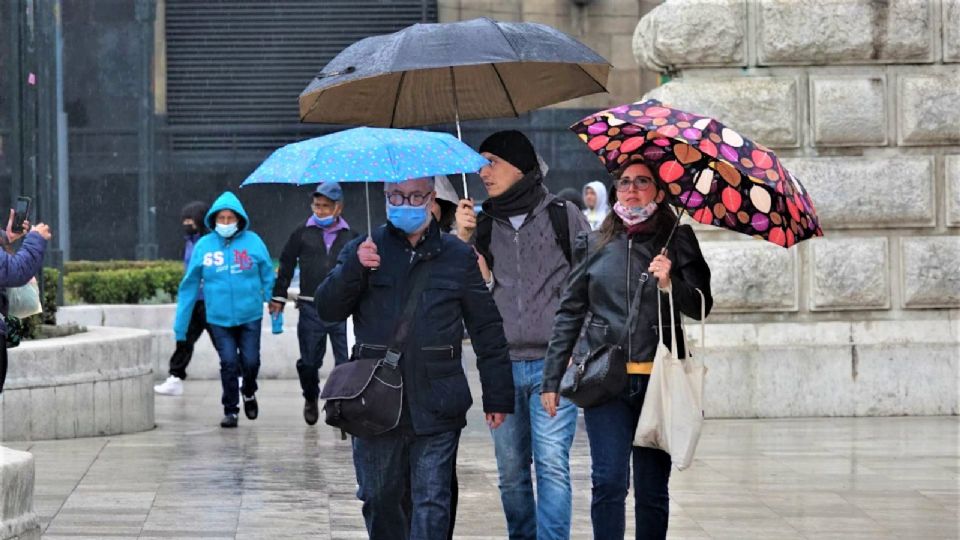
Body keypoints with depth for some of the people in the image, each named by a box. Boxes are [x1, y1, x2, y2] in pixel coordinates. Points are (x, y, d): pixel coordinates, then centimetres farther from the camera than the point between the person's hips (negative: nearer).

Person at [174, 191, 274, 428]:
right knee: (229, 363, -6)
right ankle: (230, 409, 11)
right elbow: (190, 286, 4)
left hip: (250, 316, 0)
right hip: (219, 318, 0)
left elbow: (268, 278, 2)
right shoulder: (204, 245, -1)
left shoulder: (253, 241, -3)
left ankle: (249, 393, 32)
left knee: (250, 361, 0)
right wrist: (180, 324, 4)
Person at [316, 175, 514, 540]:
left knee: (431, 506, -6)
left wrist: (498, 397, 6)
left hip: (435, 410, -2)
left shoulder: (458, 256, 8)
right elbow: (327, 309, 1)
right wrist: (355, 268, -16)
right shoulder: (363, 250, 11)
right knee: (380, 502, 9)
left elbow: (487, 332, 9)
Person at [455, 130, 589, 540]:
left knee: (552, 464, -11)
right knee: (511, 471, 6)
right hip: (502, 365, 4)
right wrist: (462, 241, -5)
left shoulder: (562, 215, 4)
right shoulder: (483, 225, 13)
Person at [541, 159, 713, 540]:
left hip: (658, 380, 0)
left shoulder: (678, 241, 6)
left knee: (653, 488, 4)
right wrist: (552, 377, 7)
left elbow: (701, 307, 1)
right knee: (609, 482, -7)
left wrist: (669, 284, -18)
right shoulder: (595, 244, 10)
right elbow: (569, 313, 11)